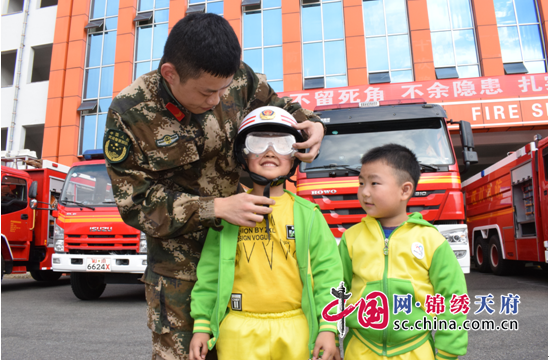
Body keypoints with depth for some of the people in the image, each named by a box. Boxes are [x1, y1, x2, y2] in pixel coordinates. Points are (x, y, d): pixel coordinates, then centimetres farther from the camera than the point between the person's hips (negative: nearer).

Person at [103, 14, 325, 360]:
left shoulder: (239, 77, -10)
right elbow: (136, 202, -15)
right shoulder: (129, 114, -15)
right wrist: (217, 208, -25)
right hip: (179, 257, -1)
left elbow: (277, 104, 10)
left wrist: (311, 123, -12)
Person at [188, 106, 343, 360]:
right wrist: (201, 325, 3)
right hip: (240, 330, 0)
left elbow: (326, 271, -1)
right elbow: (210, 272, 4)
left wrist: (328, 328, -6)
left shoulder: (307, 214, -1)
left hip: (296, 329, 0)